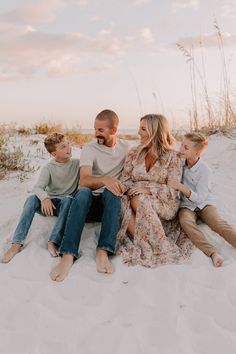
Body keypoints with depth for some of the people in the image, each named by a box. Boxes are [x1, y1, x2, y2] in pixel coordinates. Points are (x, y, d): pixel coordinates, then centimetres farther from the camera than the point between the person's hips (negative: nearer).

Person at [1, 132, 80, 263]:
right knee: (32, 198, -30)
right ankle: (17, 243, -34)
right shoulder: (49, 168, -3)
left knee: (68, 199, -35)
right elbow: (38, 187, -18)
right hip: (49, 203, 1)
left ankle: (53, 242, -42)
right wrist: (44, 198, -38)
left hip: (65, 204, -1)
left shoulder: (77, 163, -1)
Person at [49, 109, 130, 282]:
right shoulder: (90, 148, -4)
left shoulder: (126, 148, 5)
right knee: (83, 192, -35)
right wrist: (105, 180, -40)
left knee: (111, 193, -34)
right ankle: (68, 254, -44)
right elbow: (84, 181, -20)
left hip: (113, 201, 1)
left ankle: (103, 252, -43)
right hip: (91, 201, 0)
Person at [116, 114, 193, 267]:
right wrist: (133, 189, -16)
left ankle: (159, 246, -27)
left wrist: (148, 189, -23)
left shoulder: (172, 157, -3)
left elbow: (173, 190, -10)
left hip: (164, 204, -3)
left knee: (139, 201, -35)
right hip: (136, 200, 3)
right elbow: (125, 179, 6)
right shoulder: (134, 153, 9)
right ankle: (143, 241, -29)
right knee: (122, 203, -31)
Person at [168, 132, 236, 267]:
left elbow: (199, 197, -17)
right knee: (185, 221, -32)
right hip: (186, 205, 2)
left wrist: (181, 187, -29)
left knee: (219, 223, -29)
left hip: (203, 204, -2)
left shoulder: (204, 170, -13)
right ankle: (213, 253, -44)